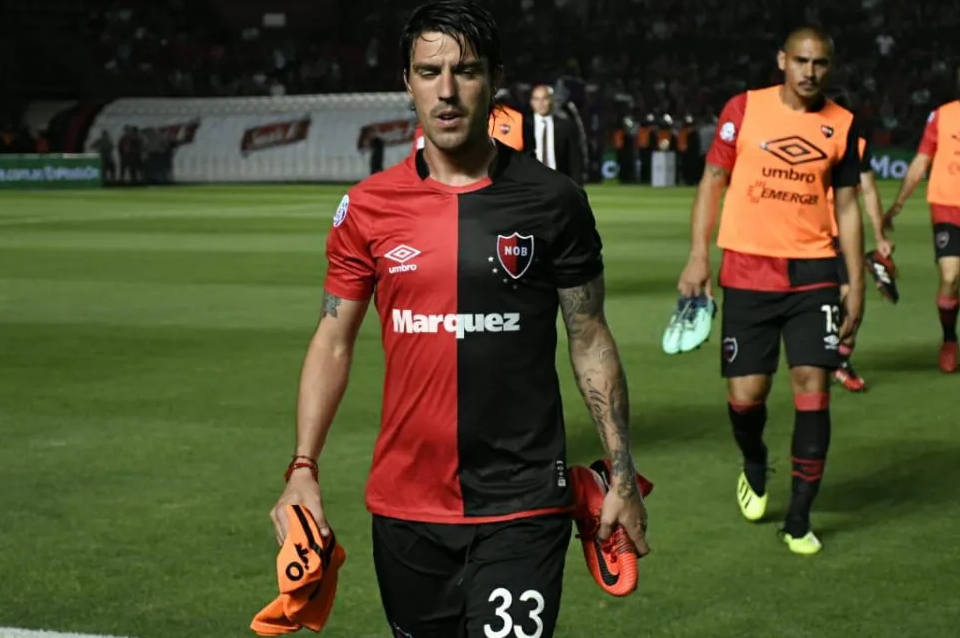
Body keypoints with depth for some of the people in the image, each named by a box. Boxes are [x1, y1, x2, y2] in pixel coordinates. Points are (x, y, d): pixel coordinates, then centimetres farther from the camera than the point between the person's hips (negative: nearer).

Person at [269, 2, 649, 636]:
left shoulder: (551, 199, -2)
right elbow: (334, 342, 7)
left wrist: (623, 473, 2)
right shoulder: (368, 206, 2)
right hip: (403, 506, 2)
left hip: (522, 506, -2)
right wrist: (304, 469, -2)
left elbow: (590, 339, 4)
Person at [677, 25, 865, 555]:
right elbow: (713, 182, 4)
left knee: (812, 385, -7)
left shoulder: (841, 125, 4)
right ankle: (754, 465, 33)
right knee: (745, 394, -2)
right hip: (747, 272, -1)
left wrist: (856, 284, 6)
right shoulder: (743, 109, -1)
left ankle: (799, 518, 4)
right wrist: (698, 257, -4)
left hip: (813, 272, 1)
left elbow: (847, 206, 10)